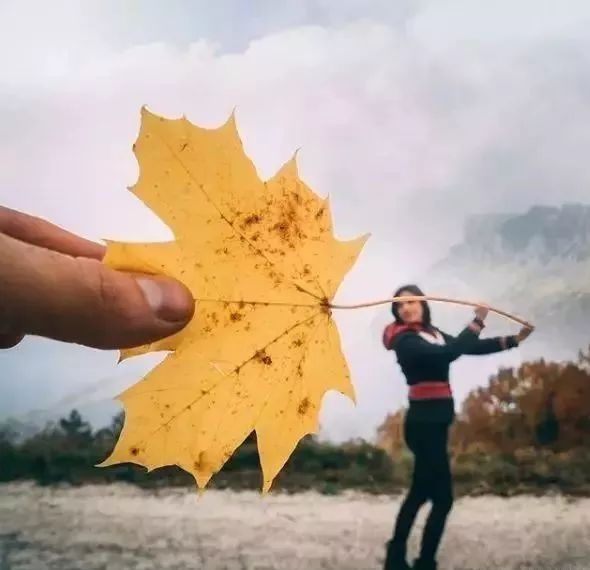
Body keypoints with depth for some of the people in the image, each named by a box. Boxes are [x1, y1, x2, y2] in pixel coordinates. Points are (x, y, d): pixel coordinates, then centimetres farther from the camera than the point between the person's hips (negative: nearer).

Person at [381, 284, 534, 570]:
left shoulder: (432, 333, 12)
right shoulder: (405, 340, -14)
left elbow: (469, 348, 10)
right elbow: (447, 354, -29)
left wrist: (513, 339, 5)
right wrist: (477, 322, -26)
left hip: (432, 421, 9)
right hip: (424, 422, -9)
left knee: (420, 492, 17)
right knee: (442, 497, -7)